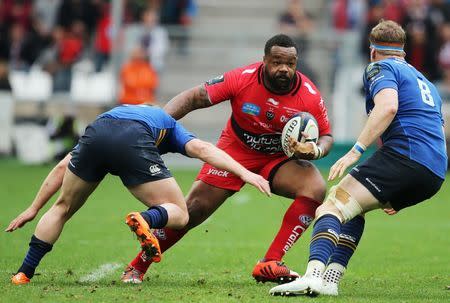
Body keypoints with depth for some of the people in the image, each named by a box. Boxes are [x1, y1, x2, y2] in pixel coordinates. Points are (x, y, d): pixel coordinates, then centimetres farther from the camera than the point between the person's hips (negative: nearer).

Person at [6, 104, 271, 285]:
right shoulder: (171, 127, 40)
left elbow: (62, 168, 43)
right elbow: (201, 148, 16)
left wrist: (33, 209, 48)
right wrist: (244, 172, 9)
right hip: (133, 143, -3)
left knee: (62, 209, 25)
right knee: (179, 214, 9)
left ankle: (24, 273, 17)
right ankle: (145, 220, -24)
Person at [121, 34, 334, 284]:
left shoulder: (310, 96, -19)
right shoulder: (243, 79, -23)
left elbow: (326, 136, -5)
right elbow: (194, 97, -18)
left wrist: (316, 150, -29)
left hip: (280, 158, 1)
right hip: (235, 151, -1)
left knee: (315, 188, -26)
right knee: (194, 210, -9)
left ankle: (270, 264, -25)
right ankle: (137, 267, 9)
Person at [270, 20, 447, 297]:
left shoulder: (380, 68, 7)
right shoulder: (424, 82, 33)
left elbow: (388, 107, -16)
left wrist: (355, 151, -20)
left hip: (404, 156, -9)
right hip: (434, 177, 9)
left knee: (332, 206, -13)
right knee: (353, 206, 24)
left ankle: (313, 275, -37)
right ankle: (331, 278, 10)